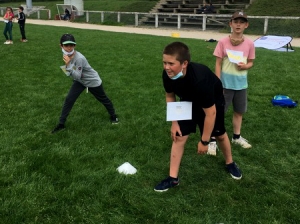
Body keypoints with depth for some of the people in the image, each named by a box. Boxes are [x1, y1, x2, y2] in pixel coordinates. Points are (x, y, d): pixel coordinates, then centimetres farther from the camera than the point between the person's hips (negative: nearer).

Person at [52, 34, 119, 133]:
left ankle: (113, 115, 40)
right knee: (69, 99, -4)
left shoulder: (79, 58, -36)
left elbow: (77, 77, -37)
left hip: (93, 81, -6)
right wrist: (67, 68, -5)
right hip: (80, 81, 6)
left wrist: (68, 65, -44)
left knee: (103, 99, 14)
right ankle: (61, 124, 5)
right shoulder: (67, 54, -12)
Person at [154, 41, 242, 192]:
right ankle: (173, 178, 6)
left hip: (213, 102, -3)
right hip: (189, 101, 4)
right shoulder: (167, 75, -30)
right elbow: (170, 96, -6)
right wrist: (174, 122, -9)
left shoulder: (199, 80, -46)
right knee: (179, 136, -5)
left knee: (220, 135, 15)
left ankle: (230, 163, 44)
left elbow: (210, 113, -34)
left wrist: (204, 141, -25)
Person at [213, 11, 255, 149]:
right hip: (226, 84, -3)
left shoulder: (249, 44, -2)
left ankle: (236, 137, 34)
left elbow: (250, 62, 9)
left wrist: (245, 66, -16)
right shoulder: (223, 42, -10)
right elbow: (218, 64, -8)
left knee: (239, 111, 16)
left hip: (241, 84, 4)